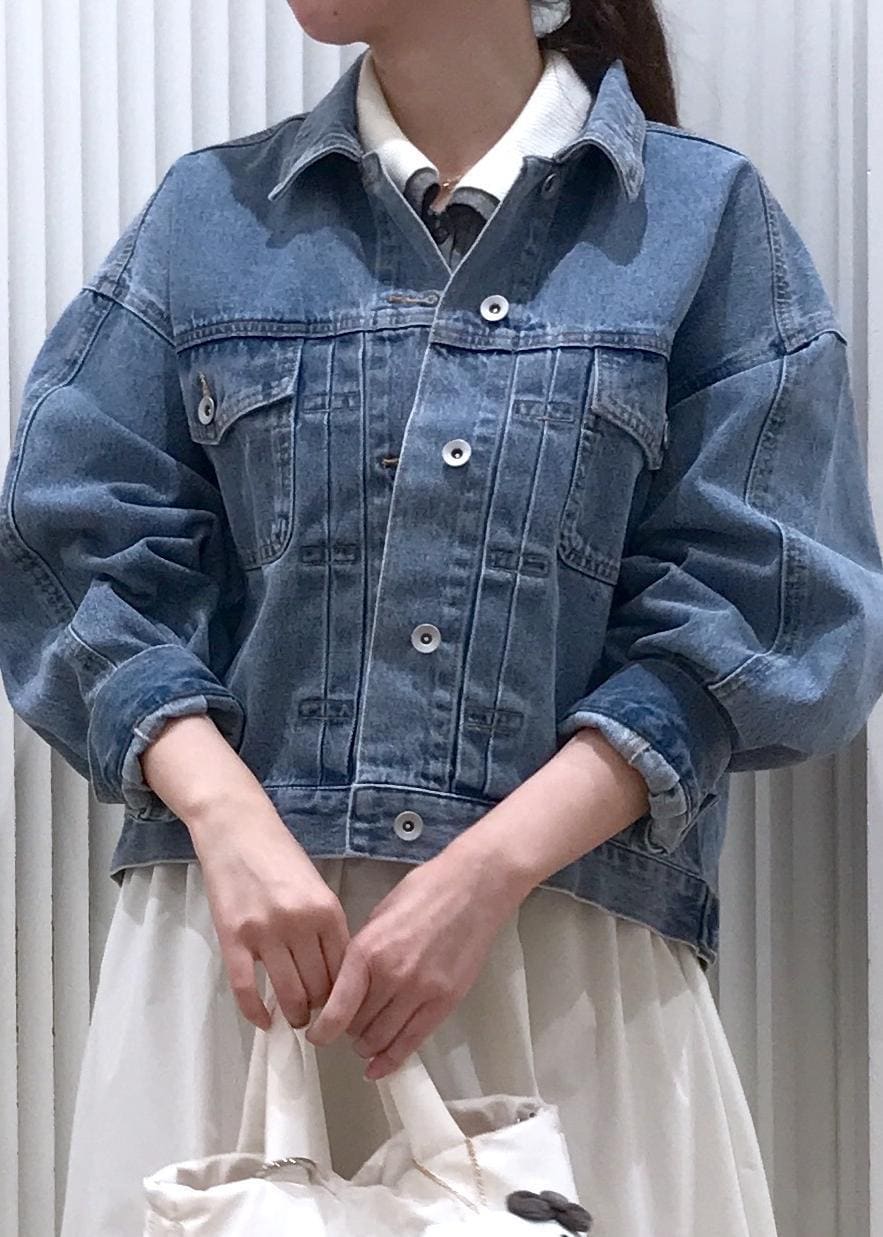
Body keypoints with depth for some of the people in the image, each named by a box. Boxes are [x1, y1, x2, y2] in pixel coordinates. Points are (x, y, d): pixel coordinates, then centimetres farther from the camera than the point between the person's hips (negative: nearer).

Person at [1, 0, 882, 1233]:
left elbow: (763, 615, -3)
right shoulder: (208, 214, 8)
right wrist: (232, 825, -13)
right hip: (238, 932, 2)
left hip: (574, 945, -1)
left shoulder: (708, 217, 2)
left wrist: (488, 873, -14)